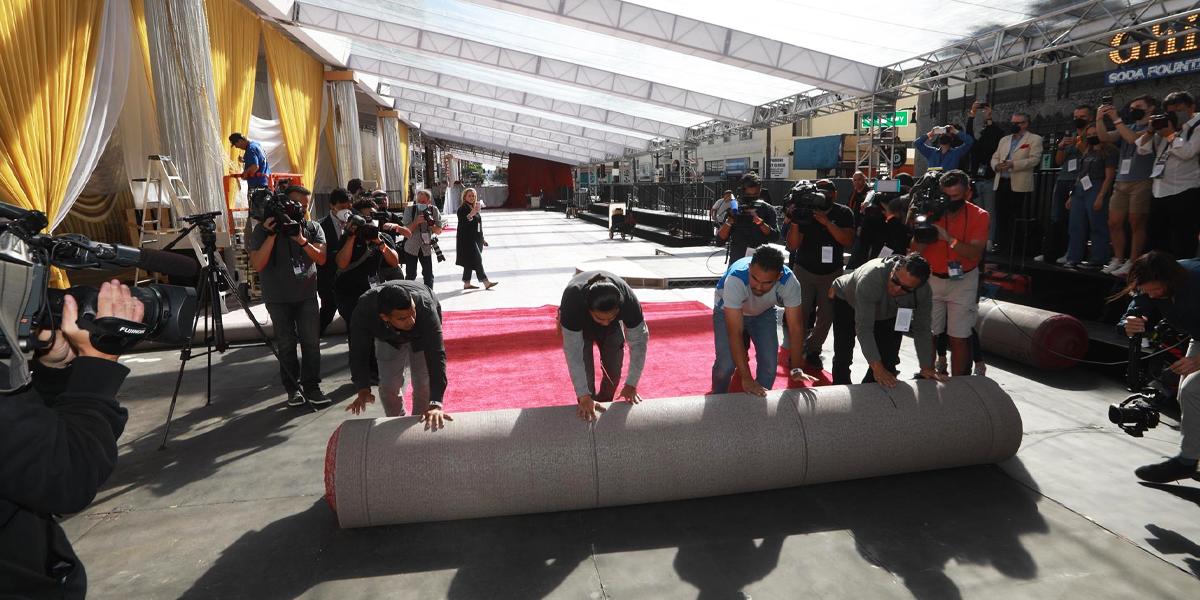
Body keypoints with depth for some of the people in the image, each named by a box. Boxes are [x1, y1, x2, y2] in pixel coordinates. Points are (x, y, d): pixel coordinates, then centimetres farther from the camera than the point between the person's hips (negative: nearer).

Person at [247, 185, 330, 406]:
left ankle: (311, 387, 4)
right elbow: (257, 264, -11)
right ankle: (292, 389, 12)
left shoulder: (313, 229, 5)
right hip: (278, 298, -1)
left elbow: (321, 259, -7)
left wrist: (301, 240, -20)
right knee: (286, 344, 2)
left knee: (311, 342, -4)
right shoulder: (263, 229, -1)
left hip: (307, 295, 1)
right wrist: (271, 235, -18)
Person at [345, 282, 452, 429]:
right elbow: (359, 351, -27)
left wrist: (436, 404, -57)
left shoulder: (425, 308, -46)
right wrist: (363, 389, -40)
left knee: (423, 383, -10)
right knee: (389, 385, -3)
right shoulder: (363, 311, -40)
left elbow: (436, 355, -49)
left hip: (422, 335, -1)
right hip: (388, 338, 2)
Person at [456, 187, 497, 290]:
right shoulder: (462, 209, -9)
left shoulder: (475, 208, 18)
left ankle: (467, 283, 17)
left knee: (470, 262, 11)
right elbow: (463, 221, -26)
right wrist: (472, 213, -42)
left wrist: (482, 239, 23)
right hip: (466, 239, -9)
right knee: (477, 260, -12)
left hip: (475, 239, 9)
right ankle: (486, 282, -14)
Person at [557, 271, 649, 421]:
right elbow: (573, 352, -42)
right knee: (586, 375, -13)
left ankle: (603, 407, 29)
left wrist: (631, 384, -28)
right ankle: (587, 410, 9)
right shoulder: (572, 300, -45)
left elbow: (639, 341, -29)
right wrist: (584, 397, -43)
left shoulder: (629, 300, -40)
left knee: (614, 372, 2)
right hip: (578, 325, -2)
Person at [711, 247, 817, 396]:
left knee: (770, 366, -9)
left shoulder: (789, 282, -34)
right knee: (725, 365, -16)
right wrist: (746, 379, -43)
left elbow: (795, 327, -26)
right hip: (728, 310, -2)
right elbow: (735, 333, -41)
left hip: (764, 312, 3)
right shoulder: (735, 279, -43)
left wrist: (797, 369, -32)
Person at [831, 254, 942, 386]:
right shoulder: (871, 277, -44)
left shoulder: (924, 291, -29)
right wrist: (877, 368, -47)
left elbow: (922, 330, -17)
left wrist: (927, 368, -23)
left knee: (888, 360, -7)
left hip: (888, 314, 4)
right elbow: (863, 328, -44)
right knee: (843, 355, -8)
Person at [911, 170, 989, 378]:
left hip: (963, 282, -1)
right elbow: (915, 250, -8)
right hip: (931, 279, 2)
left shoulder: (979, 216, -6)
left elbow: (976, 253, -19)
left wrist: (948, 238, -30)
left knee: (959, 338, -1)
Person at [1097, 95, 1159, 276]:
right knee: (1114, 223, 5)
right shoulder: (1128, 127, 19)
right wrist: (1099, 119, -8)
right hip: (1121, 182, 7)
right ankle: (1118, 260, 14)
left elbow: (1133, 139, -17)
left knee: (1136, 224, -4)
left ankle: (1132, 263, -1)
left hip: (1142, 182, -7)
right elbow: (1105, 137, 5)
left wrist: (1116, 119, -15)